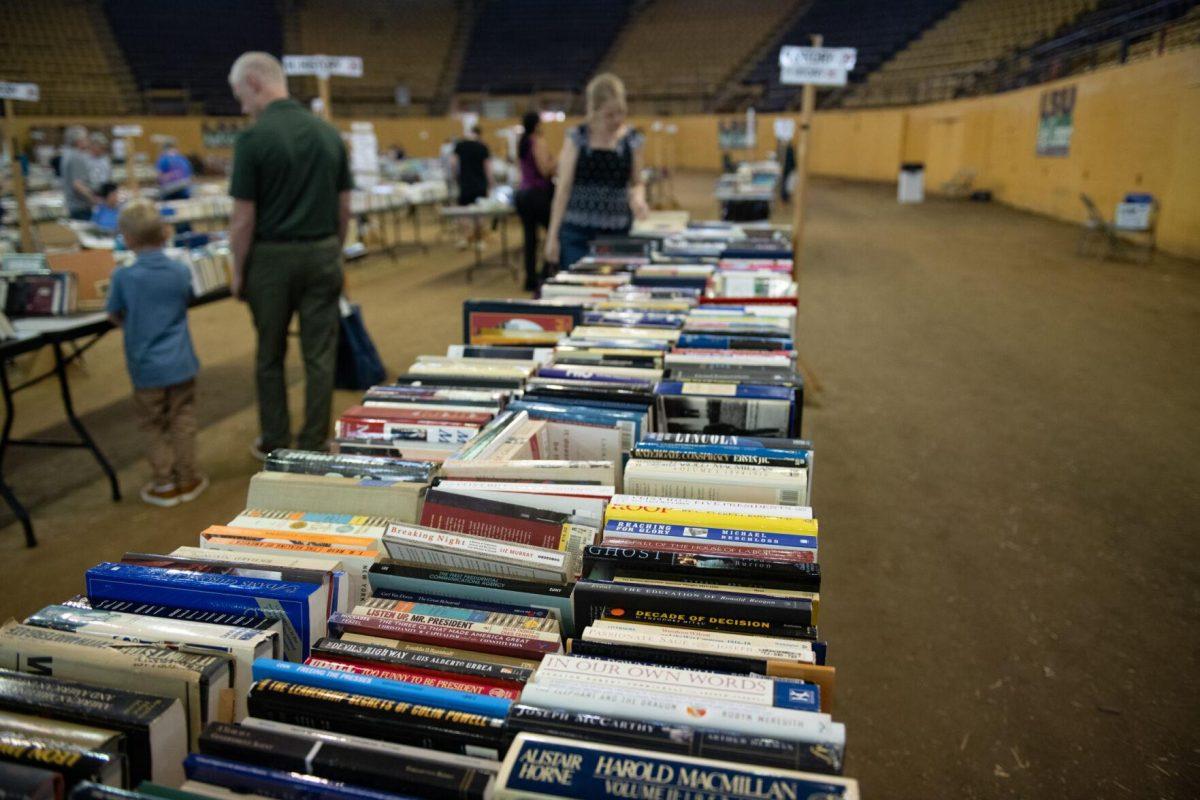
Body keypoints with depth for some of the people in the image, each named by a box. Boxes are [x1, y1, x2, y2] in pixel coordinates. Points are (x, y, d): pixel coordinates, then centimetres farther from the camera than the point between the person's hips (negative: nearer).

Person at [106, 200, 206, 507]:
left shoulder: (123, 277, -13)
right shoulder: (181, 272, -5)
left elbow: (115, 317, 0)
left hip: (146, 368, -2)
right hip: (181, 364, 2)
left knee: (154, 427, 11)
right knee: (183, 422, 14)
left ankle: (163, 485, 17)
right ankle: (187, 479, 21)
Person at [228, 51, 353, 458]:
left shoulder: (253, 138, -12)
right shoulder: (329, 133, 3)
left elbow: (244, 218, -11)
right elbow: (344, 207, 7)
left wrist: (238, 272, 0)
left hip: (273, 257, -3)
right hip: (322, 254, 4)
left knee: (270, 356, 12)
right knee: (320, 356, 7)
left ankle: (275, 443, 22)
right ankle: (314, 446, 14)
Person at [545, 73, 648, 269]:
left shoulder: (632, 140, 6)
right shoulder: (577, 139, 0)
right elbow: (563, 188, 1)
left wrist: (637, 198, -10)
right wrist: (552, 235, -2)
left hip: (618, 232, 2)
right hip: (577, 233, -1)